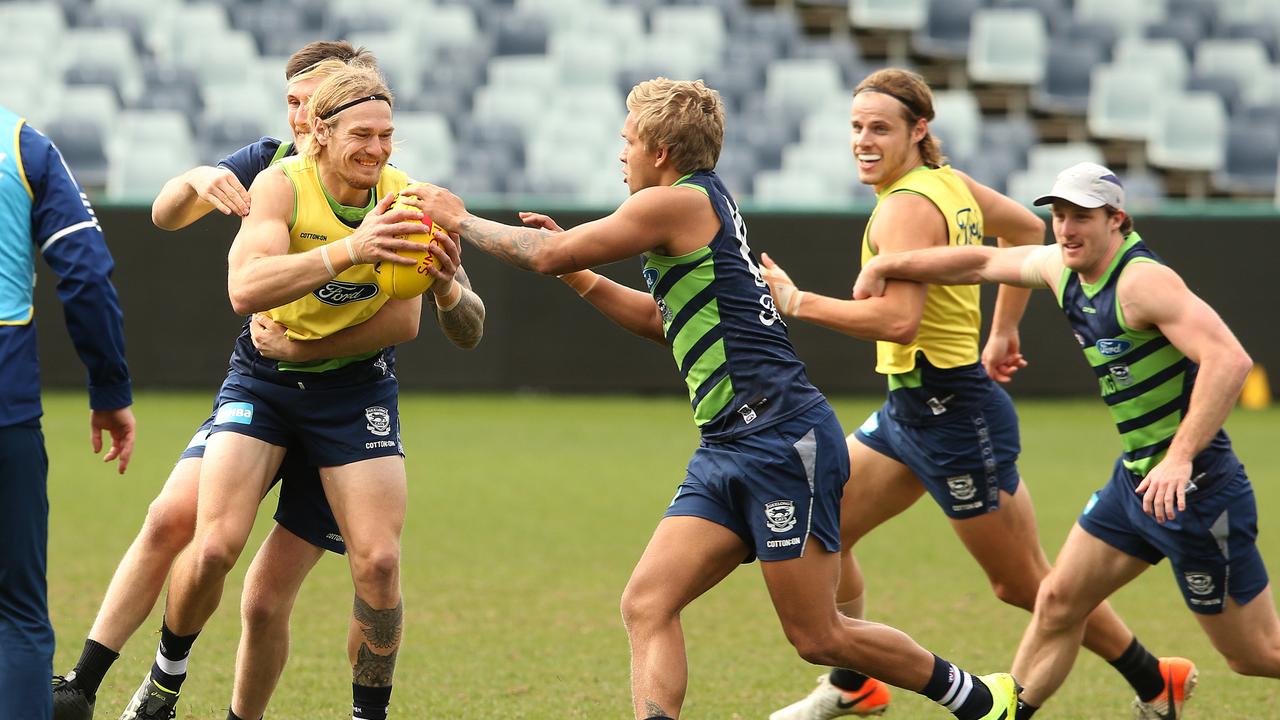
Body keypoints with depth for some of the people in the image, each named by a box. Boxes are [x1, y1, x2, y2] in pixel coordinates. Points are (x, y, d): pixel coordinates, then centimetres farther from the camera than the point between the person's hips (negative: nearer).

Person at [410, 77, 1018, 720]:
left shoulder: (679, 202, -9)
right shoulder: (705, 208, 20)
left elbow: (548, 255, -8)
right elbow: (661, 320, 35)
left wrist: (459, 219, 5)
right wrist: (577, 275, 28)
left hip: (782, 439, -10)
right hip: (728, 450, 10)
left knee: (816, 637, -4)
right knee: (646, 604, -5)